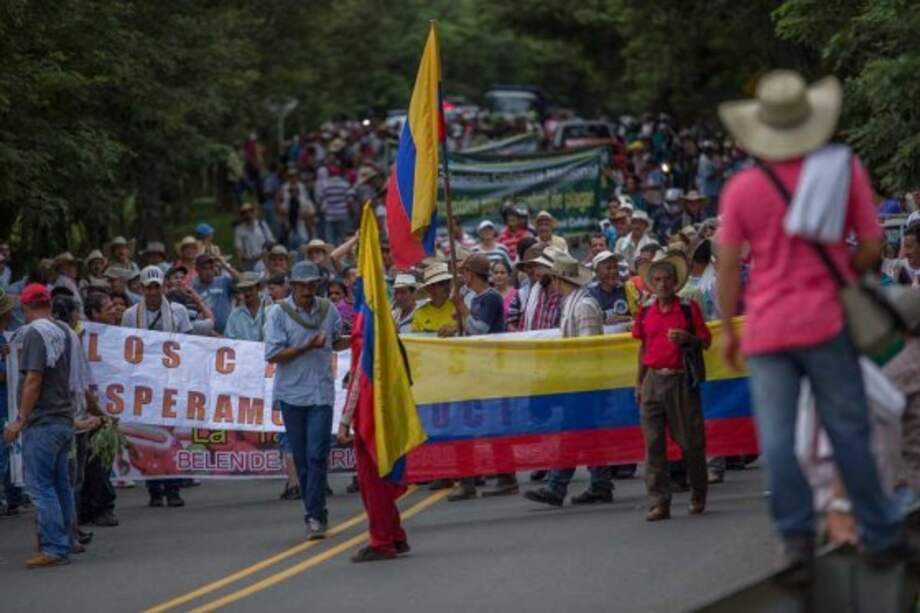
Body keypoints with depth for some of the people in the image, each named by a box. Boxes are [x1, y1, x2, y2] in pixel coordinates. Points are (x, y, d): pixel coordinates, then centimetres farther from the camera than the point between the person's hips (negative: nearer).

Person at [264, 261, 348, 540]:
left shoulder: (328, 310, 5)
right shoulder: (279, 313, -5)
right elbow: (273, 355, -11)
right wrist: (308, 346, -19)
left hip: (321, 391, 1)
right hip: (292, 393, 0)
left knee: (317, 456, -10)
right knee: (301, 457, 7)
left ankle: (314, 516, -11)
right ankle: (316, 513, 20)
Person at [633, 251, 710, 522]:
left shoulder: (689, 309, 2)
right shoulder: (645, 313, 11)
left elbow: (706, 341, 4)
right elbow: (643, 348, 16)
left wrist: (688, 339, -16)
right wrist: (639, 383, 14)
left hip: (681, 380, -2)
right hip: (654, 380, 2)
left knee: (690, 441, 1)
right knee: (653, 443, -3)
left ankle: (698, 496, 19)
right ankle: (658, 503, -1)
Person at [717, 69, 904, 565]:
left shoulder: (742, 188, -1)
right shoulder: (845, 167, -1)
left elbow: (727, 266, 1)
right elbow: (871, 245, 0)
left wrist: (727, 329, 13)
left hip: (766, 330, 0)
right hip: (825, 320, 0)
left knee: (776, 439, 0)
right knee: (848, 432, 5)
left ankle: (796, 534, -8)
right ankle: (879, 536, 9)